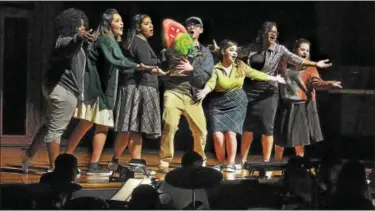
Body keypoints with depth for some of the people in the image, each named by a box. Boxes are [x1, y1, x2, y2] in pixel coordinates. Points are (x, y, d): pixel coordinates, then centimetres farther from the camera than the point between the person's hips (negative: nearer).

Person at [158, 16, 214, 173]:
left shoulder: (205, 52, 13)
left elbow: (206, 75, 0)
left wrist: (191, 69, -16)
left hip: (193, 96, 2)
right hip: (174, 91, -2)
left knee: (200, 130, 2)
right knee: (169, 126, -19)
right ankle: (164, 161, -11)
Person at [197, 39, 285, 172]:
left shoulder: (240, 66, 2)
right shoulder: (216, 69, -10)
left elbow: (256, 74, 12)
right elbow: (211, 83, -26)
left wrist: (274, 79, 17)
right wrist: (205, 91, -49)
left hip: (236, 103, 1)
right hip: (219, 104, -1)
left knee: (230, 133, -15)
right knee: (218, 135, -12)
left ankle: (231, 163, 0)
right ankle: (220, 163, 9)